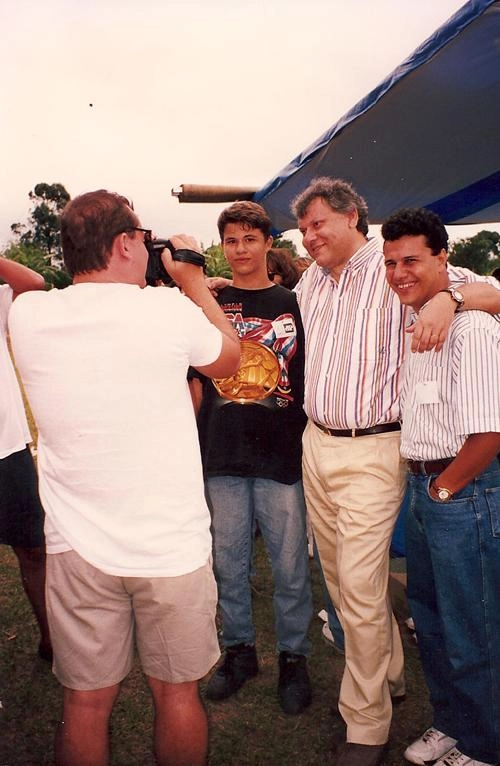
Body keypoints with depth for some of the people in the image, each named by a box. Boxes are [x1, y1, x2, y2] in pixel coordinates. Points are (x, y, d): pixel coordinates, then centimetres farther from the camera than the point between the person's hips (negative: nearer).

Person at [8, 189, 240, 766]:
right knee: (176, 692, 19)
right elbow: (229, 360, 8)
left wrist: (123, 287, 19)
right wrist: (194, 281, 16)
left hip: (77, 549, 3)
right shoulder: (172, 311, -14)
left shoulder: (26, 315, -5)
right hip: (172, 546, -2)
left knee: (85, 702, 19)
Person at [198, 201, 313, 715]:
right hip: (222, 457, 2)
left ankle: (293, 655, 30)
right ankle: (239, 649, 35)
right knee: (228, 562, 14)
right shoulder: (209, 303, 6)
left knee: (290, 565, 9)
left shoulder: (294, 303, 3)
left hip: (283, 455, -1)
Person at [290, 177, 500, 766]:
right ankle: (388, 675, 39)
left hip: (371, 451, -6)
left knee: (360, 588, -4)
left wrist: (448, 296, -29)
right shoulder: (308, 283, 13)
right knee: (338, 578, 16)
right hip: (316, 445, 7)